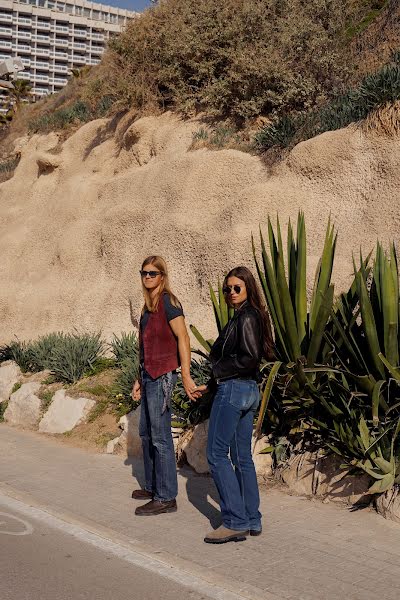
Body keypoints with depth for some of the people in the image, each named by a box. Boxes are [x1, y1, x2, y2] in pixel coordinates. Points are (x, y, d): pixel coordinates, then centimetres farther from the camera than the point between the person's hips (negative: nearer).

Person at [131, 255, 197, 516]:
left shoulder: (168, 302, -10)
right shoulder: (149, 305, 16)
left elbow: (183, 338, -16)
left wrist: (186, 375, -20)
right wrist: (140, 379, 19)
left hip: (162, 375, -9)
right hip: (149, 374, 9)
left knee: (160, 436, -6)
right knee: (146, 432, 16)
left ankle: (166, 498, 0)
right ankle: (153, 487, 29)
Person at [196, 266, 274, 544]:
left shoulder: (246, 317, -13)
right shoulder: (251, 316, 16)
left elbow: (250, 357, -24)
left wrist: (220, 370, -10)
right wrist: (210, 385, 19)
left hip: (234, 390, -10)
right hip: (250, 391, 10)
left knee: (217, 454, -4)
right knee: (242, 457, 12)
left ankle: (235, 522, -3)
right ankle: (252, 521, 17)